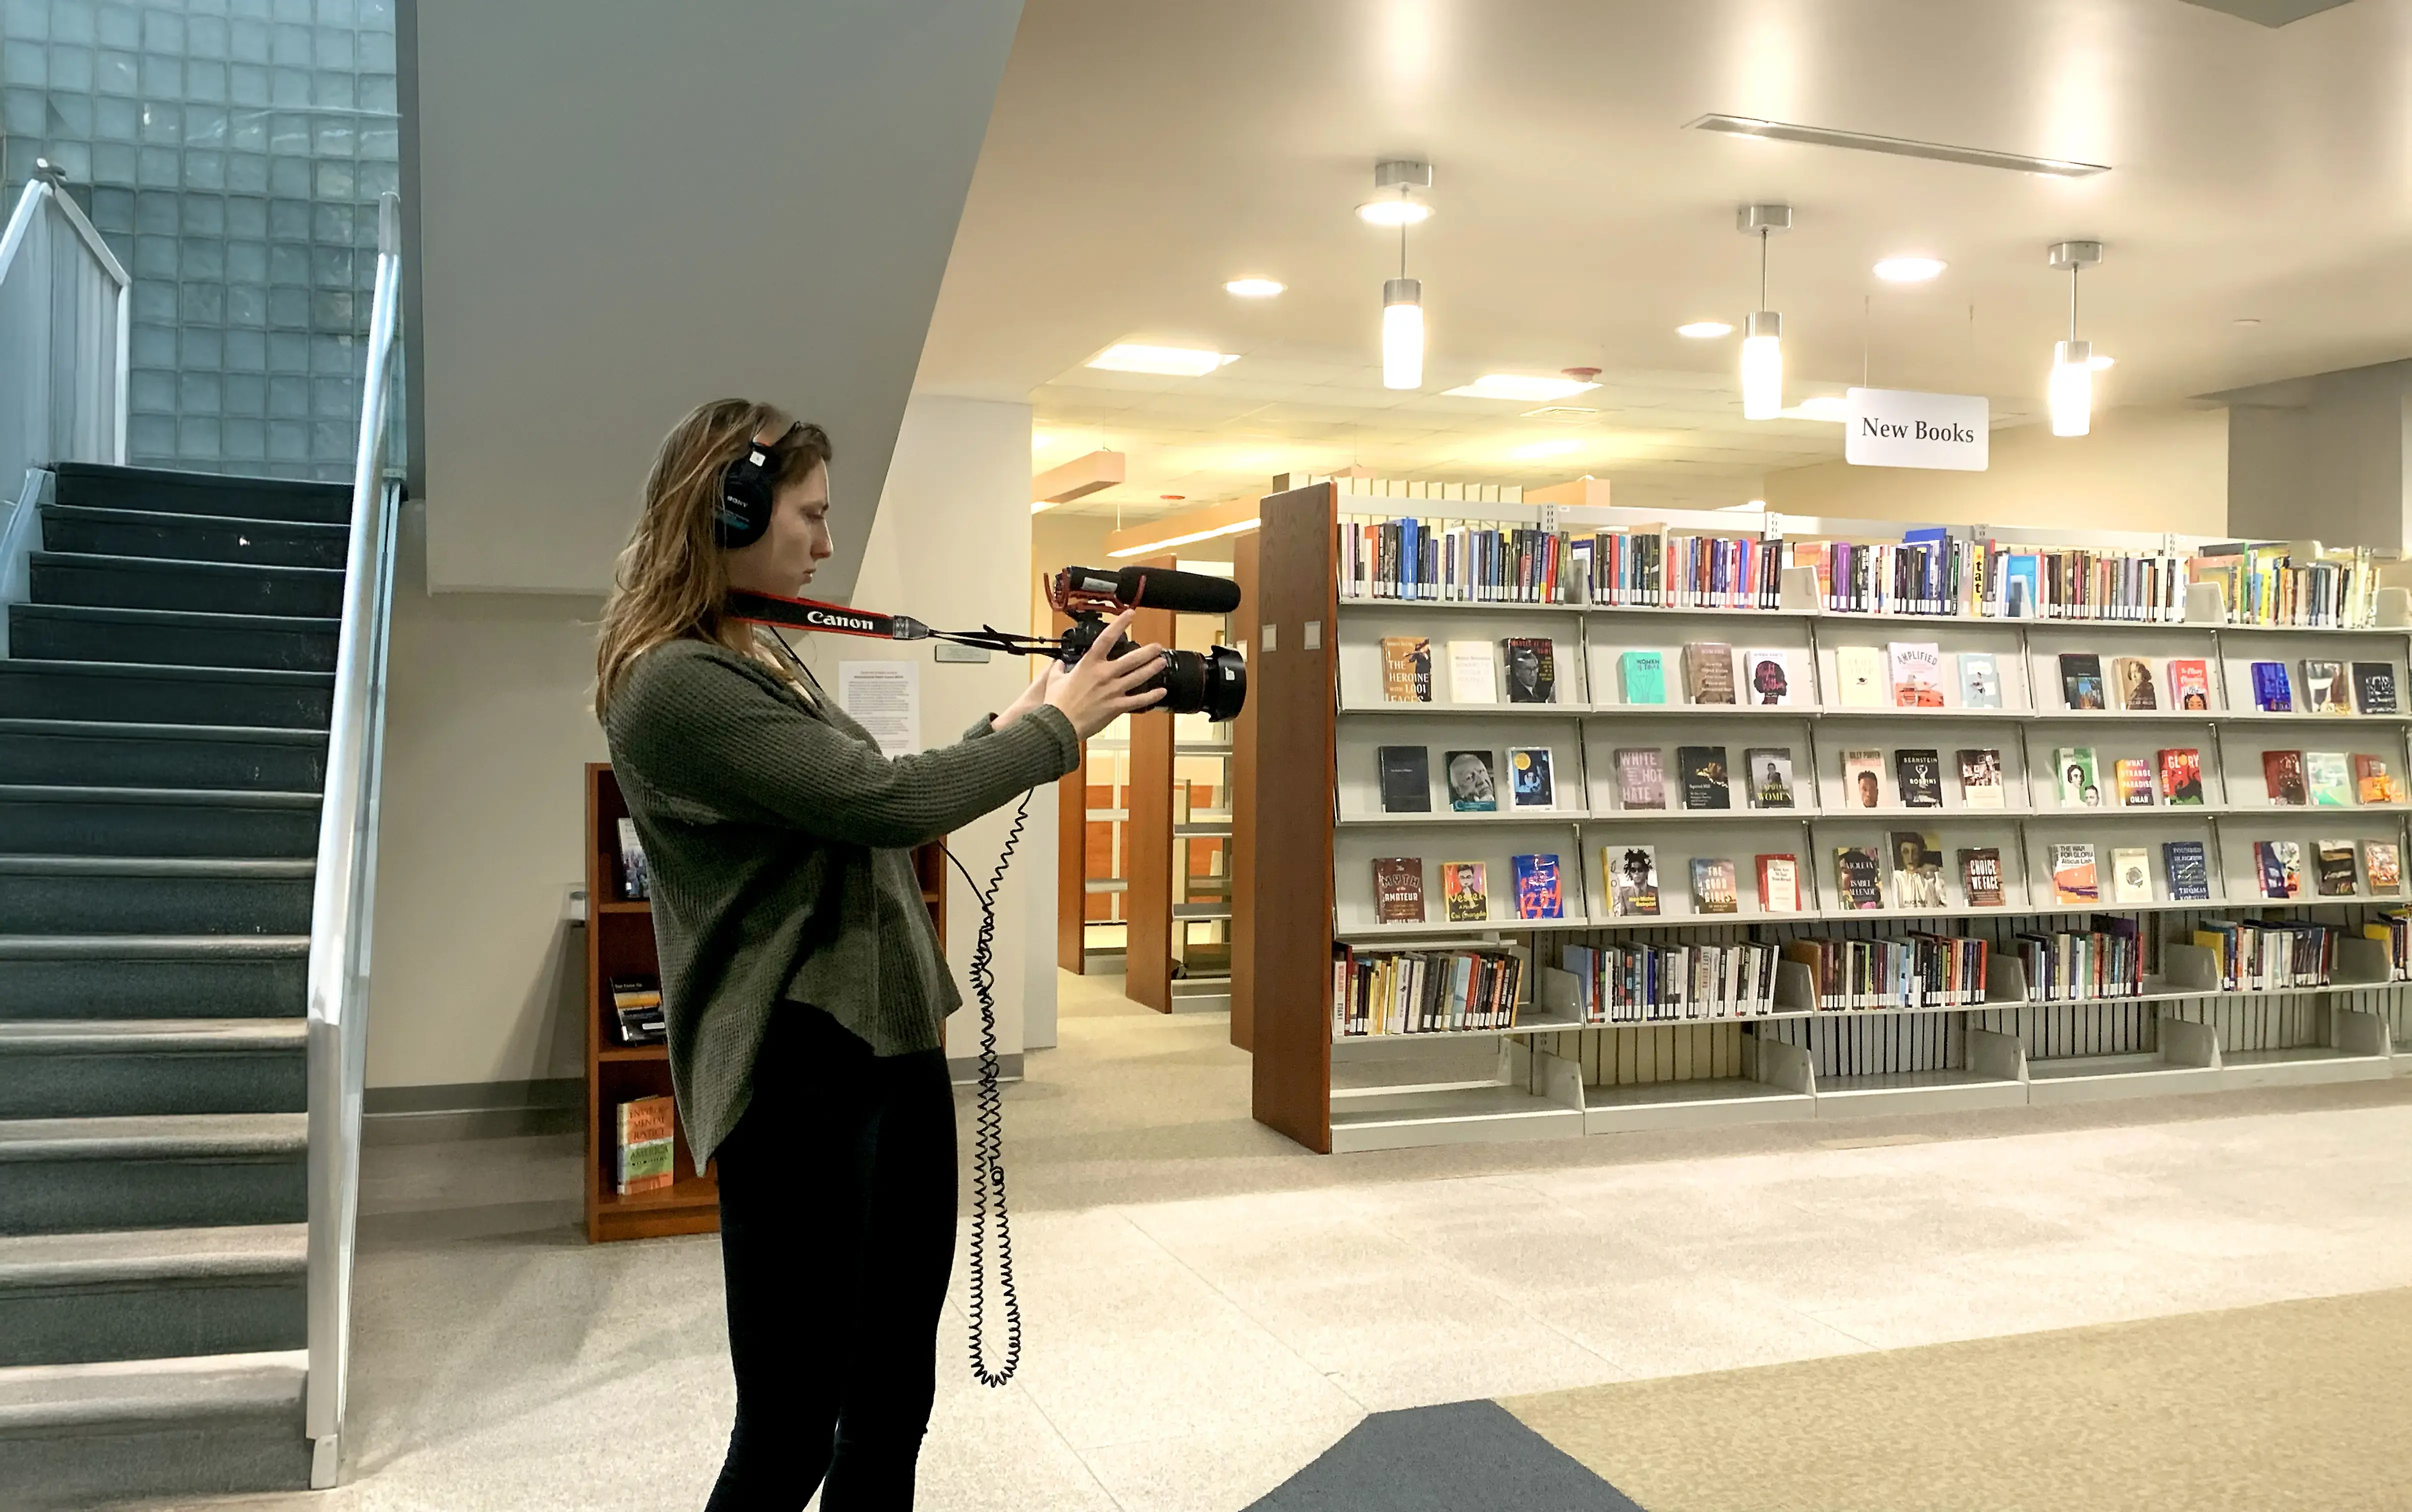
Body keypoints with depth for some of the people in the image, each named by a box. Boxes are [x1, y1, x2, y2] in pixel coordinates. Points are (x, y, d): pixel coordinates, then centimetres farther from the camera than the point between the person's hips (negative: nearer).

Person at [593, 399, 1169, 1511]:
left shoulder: (768, 661, 13)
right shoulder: (673, 685, -17)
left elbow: (880, 817, 19)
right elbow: (889, 801, -23)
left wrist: (1010, 725, 10)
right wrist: (1060, 727, -11)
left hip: (893, 1054, 9)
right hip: (802, 1085, -9)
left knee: (891, 1401, 17)